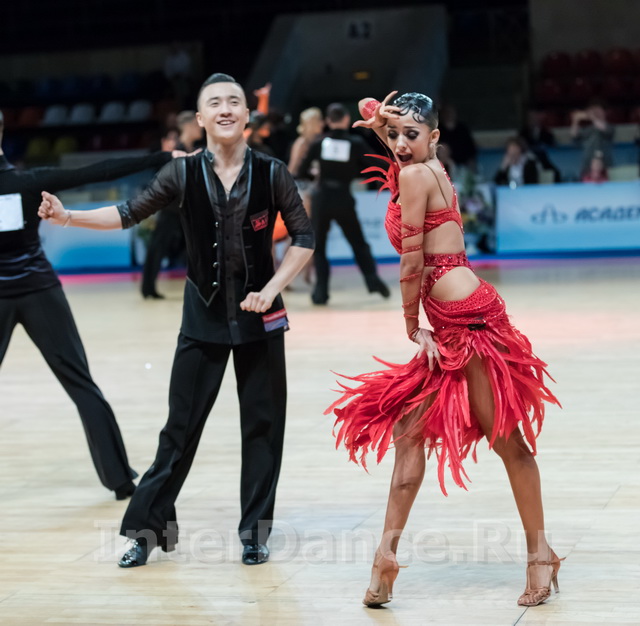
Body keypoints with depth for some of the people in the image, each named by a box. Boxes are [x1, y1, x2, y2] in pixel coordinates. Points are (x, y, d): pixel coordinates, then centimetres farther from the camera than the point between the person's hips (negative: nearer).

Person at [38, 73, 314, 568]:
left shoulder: (272, 174, -6)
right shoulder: (184, 174, -4)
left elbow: (304, 239, 0)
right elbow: (130, 214, -1)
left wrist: (271, 289, -10)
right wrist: (68, 216, -12)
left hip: (259, 315, 0)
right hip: (203, 317, 0)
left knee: (262, 424, 5)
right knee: (181, 426, 2)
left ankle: (255, 531, 16)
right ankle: (149, 526, 11)